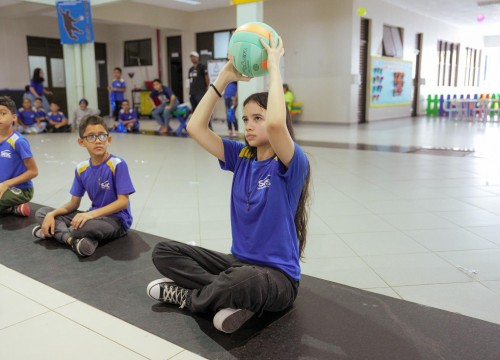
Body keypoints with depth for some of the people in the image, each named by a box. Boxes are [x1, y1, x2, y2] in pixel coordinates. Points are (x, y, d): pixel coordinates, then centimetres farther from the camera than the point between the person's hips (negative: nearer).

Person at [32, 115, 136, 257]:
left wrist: (91, 214, -28)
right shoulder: (81, 169, 2)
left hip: (117, 220, -7)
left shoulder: (118, 165, -17)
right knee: (42, 213, 0)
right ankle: (73, 239, -22)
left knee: (85, 225, -40)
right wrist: (52, 214, -9)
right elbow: (74, 203, 8)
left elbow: (123, 202, -20)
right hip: (94, 216, 7)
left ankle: (57, 231, -8)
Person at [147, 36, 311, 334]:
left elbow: (276, 123, -38)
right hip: (238, 262, 7)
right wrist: (225, 77, -5)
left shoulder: (292, 164, -16)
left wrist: (274, 66, -25)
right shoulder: (242, 157, 3)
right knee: (164, 252, -1)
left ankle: (187, 294, -9)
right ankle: (232, 299, -15)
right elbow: (195, 127, -4)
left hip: (276, 276, -6)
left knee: (242, 281, -41)